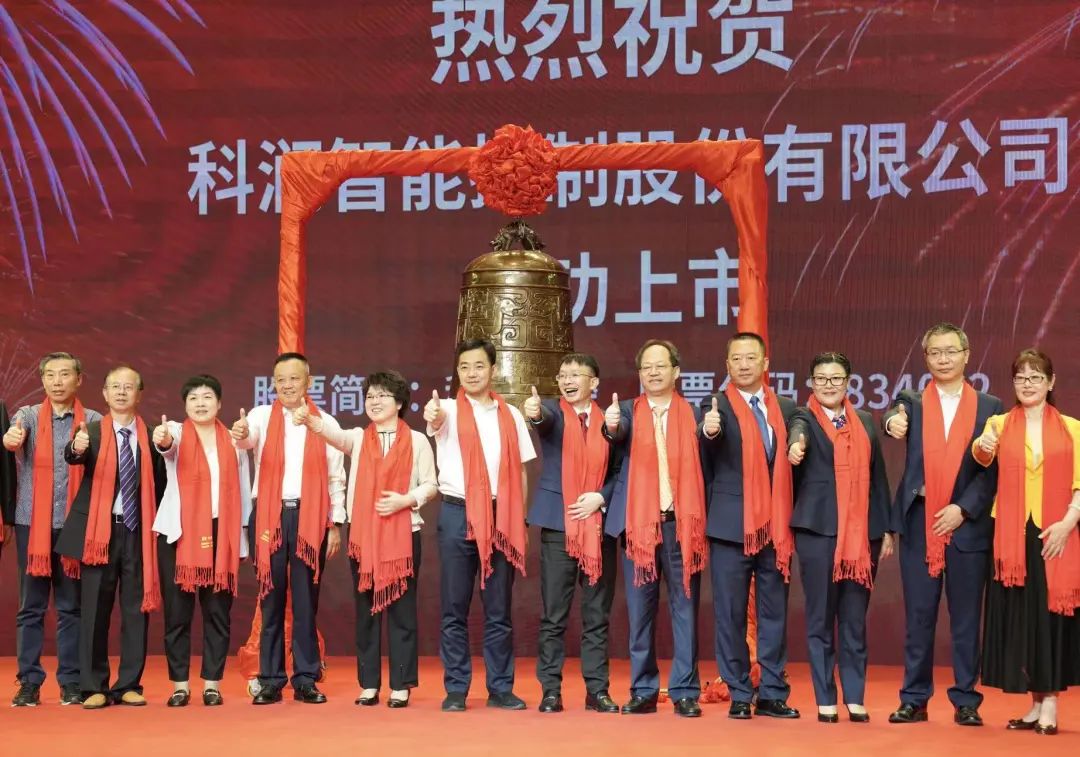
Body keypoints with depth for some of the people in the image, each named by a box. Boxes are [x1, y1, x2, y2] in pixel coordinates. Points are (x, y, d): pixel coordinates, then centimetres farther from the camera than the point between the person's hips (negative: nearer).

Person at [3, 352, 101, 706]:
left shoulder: (93, 421, 3)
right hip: (31, 522, 1)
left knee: (71, 606, 4)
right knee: (31, 606, 4)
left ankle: (71, 681, 11)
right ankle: (29, 682, 10)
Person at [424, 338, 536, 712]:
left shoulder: (510, 415, 10)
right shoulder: (449, 410, 2)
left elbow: (520, 471, 12)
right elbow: (438, 420, -24)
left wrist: (519, 518, 5)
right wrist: (433, 417, -48)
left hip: (500, 517, 2)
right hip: (457, 515, -2)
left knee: (499, 608, 6)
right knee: (454, 608, 2)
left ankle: (500, 688, 13)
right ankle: (456, 689, 9)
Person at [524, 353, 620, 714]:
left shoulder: (608, 419, 8)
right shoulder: (552, 411, 2)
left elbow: (620, 471, 9)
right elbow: (545, 420, -22)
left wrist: (601, 497, -9)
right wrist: (534, 413, -45)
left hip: (599, 525, 2)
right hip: (558, 524, -2)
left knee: (597, 616, 7)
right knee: (553, 615, 1)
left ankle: (597, 690, 14)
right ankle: (551, 690, 8)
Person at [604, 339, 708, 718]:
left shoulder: (694, 414, 8)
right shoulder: (628, 411, 7)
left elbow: (702, 467, 6)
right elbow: (617, 432, -18)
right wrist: (612, 424, -37)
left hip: (682, 522, 0)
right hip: (639, 521, 1)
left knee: (684, 608, 2)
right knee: (639, 610, 6)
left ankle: (685, 692, 9)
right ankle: (643, 691, 14)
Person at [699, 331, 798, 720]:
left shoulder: (785, 408, 10)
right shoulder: (716, 406, -2)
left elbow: (792, 462, 12)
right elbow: (705, 460, -20)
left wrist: (791, 516, -1)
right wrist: (708, 432, -42)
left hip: (775, 527, 3)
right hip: (732, 525, -3)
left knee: (774, 614, 8)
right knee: (731, 614, 2)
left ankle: (772, 694, 16)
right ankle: (739, 695, 11)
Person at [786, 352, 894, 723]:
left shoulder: (866, 421, 14)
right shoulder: (805, 417, 2)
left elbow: (877, 475, 14)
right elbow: (798, 431, -23)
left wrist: (886, 528, 10)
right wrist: (796, 445, -47)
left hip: (862, 533, 3)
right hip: (818, 530, -3)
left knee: (855, 619, 6)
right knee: (820, 618, 1)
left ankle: (855, 698, 12)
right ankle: (825, 700, 8)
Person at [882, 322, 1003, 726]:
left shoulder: (989, 407, 6)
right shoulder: (913, 402, 7)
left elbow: (993, 469, 1)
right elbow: (895, 416, -15)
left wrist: (963, 508, -10)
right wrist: (892, 422, -38)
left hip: (968, 525, 0)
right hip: (919, 525, 1)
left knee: (966, 619, 4)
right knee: (918, 617, 5)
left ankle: (966, 702, 12)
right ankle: (914, 700, 12)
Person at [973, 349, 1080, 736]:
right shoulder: (999, 423, 7)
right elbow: (982, 458, -13)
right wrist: (982, 445, -36)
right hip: (1013, 537, 1)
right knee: (1019, 616, 2)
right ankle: (1035, 705, 11)